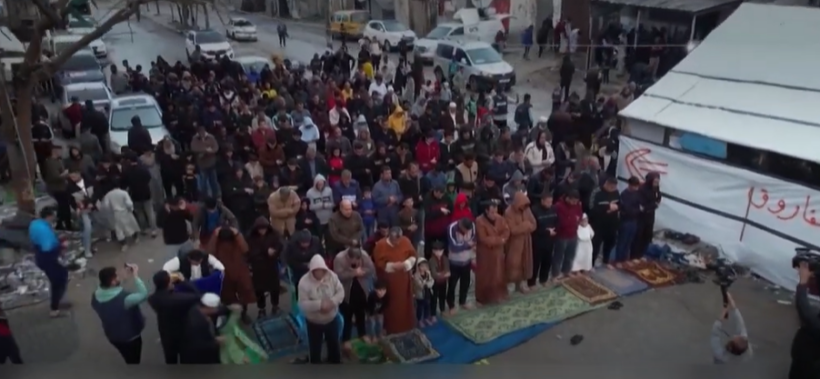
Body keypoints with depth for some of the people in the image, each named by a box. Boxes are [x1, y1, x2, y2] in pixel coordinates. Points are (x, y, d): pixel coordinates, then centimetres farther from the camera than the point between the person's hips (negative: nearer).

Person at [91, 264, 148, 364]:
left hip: (113, 336, 7)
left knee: (129, 360, 31)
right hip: (131, 336, -7)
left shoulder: (96, 296, -13)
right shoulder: (123, 298, -39)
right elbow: (144, 295, -33)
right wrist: (136, 276, -29)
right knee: (133, 362, 18)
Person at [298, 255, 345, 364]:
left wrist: (333, 301, -28)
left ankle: (335, 361, 50)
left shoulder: (332, 276, -14)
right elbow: (303, 304, -24)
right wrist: (319, 304, -36)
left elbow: (341, 292, -9)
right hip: (314, 322, -3)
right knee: (315, 347, 13)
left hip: (332, 319, 3)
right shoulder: (304, 282, -24)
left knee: (334, 343, 24)